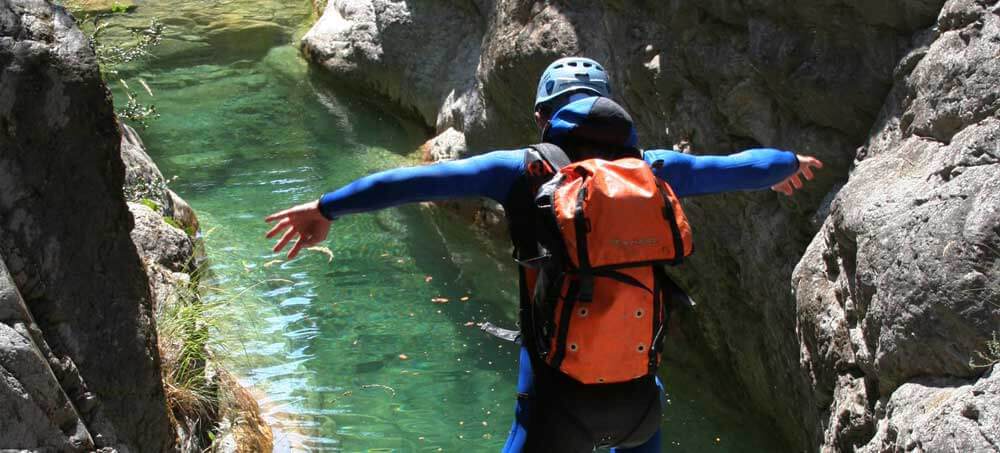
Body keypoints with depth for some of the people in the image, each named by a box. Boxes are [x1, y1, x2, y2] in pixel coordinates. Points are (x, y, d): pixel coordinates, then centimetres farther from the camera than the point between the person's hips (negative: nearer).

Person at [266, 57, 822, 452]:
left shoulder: (526, 171, -4)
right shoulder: (654, 171, 3)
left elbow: (420, 180, -6)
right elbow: (734, 167, 19)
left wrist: (328, 208, 2)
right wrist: (789, 162, 40)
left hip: (558, 406, -3)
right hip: (637, 399, 3)